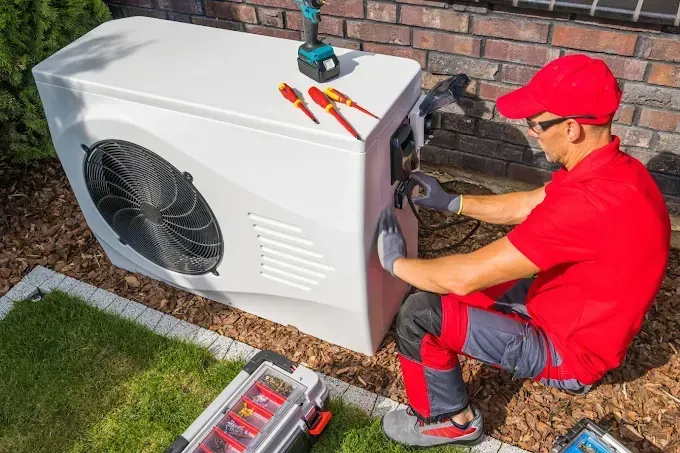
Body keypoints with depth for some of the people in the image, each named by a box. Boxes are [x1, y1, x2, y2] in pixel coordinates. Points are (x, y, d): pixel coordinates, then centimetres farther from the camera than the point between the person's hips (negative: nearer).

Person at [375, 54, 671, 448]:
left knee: (420, 314, -15)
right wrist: (451, 202, 6)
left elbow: (465, 276, -33)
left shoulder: (589, 203, -38)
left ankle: (451, 420, 8)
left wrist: (396, 262, -16)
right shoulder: (614, 168, -7)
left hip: (570, 350, -9)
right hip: (572, 312, 9)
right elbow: (525, 207, 10)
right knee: (442, 289, 14)